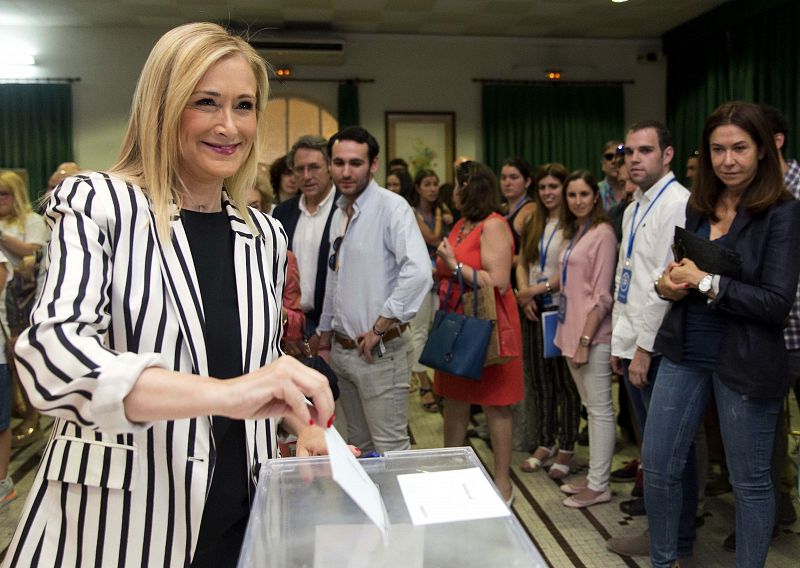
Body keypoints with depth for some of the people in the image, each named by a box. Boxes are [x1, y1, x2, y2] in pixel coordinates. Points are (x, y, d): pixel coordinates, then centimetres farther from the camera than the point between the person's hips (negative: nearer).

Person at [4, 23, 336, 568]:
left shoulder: (265, 236, 6)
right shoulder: (97, 204, -10)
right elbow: (52, 355, -26)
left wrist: (307, 426, -2)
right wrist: (223, 393, -38)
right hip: (110, 518, -4)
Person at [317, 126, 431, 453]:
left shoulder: (391, 207, -14)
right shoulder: (339, 213, 10)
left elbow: (418, 271, -28)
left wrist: (379, 329, -22)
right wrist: (326, 335, 19)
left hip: (379, 351, -7)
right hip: (341, 349, 8)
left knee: (390, 451, 0)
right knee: (358, 446, 19)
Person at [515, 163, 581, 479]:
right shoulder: (534, 225, 14)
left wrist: (538, 289, -15)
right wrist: (525, 294, -1)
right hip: (534, 311, 7)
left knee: (565, 381, 3)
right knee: (538, 380, 12)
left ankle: (566, 449, 15)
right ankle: (544, 445, 24)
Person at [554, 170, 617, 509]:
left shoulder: (602, 233, -10)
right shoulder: (574, 233, 15)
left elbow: (602, 295, -14)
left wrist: (585, 339, -16)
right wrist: (571, 337, 12)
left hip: (592, 335, -9)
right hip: (572, 329, 9)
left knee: (600, 409, 0)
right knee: (589, 407, 14)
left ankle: (599, 486, 8)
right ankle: (593, 478, 24)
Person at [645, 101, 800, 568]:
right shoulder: (699, 208, 7)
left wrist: (704, 281, -18)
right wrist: (670, 283, -5)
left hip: (745, 363, -5)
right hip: (685, 353, 6)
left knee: (750, 480, 11)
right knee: (658, 465, 10)